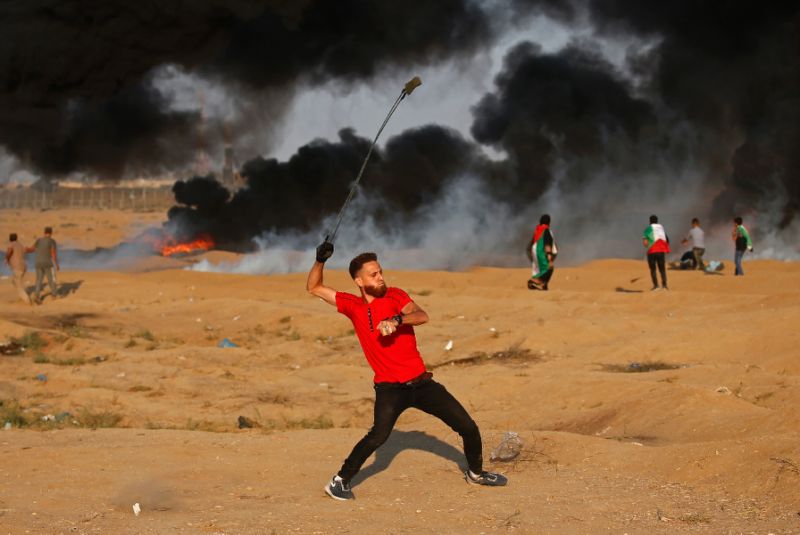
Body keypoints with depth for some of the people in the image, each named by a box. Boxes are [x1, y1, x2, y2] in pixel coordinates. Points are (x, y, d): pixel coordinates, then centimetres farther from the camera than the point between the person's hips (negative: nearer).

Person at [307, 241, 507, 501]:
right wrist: (320, 261, -13)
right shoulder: (353, 305, 3)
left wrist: (396, 319, -38)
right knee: (379, 435, -28)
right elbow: (314, 288, 4)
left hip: (420, 381, 2)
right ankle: (339, 481, -14)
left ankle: (475, 472, 31)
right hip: (389, 388, -2)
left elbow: (421, 316, -18)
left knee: (468, 427, 6)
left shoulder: (394, 296, 1)